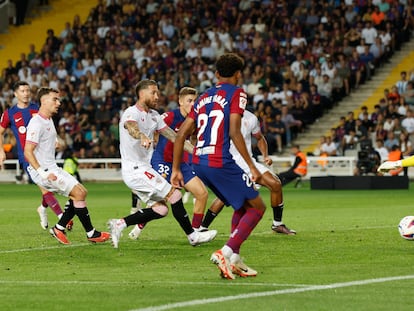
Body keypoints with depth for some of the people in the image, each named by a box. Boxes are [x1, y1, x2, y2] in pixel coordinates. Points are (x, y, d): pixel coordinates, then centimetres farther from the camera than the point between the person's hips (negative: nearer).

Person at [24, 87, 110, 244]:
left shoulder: (48, 121, 14)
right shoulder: (37, 123, -17)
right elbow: (28, 152, -23)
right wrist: (43, 173, -28)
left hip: (52, 168, 10)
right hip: (43, 170, -10)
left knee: (81, 192, 8)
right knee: (78, 193, -13)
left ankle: (59, 228, 10)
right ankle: (91, 233, -4)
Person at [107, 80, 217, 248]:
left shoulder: (153, 115, 15)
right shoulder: (132, 113, -13)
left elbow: (172, 135, 16)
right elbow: (131, 127, -37)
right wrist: (142, 137, -60)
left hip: (143, 168, 10)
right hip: (135, 169, -10)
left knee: (161, 209, 3)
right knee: (175, 195, -10)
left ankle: (120, 224, 5)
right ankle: (193, 236, 0)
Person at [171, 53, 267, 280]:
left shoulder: (203, 97, 19)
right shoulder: (236, 93, -1)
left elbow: (181, 135, 14)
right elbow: (234, 132, -14)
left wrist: (176, 170, 19)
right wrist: (252, 166, -13)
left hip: (198, 163, 8)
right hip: (220, 162, -8)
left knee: (242, 206, 22)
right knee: (257, 207, 3)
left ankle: (234, 261, 16)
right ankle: (225, 253, -11)